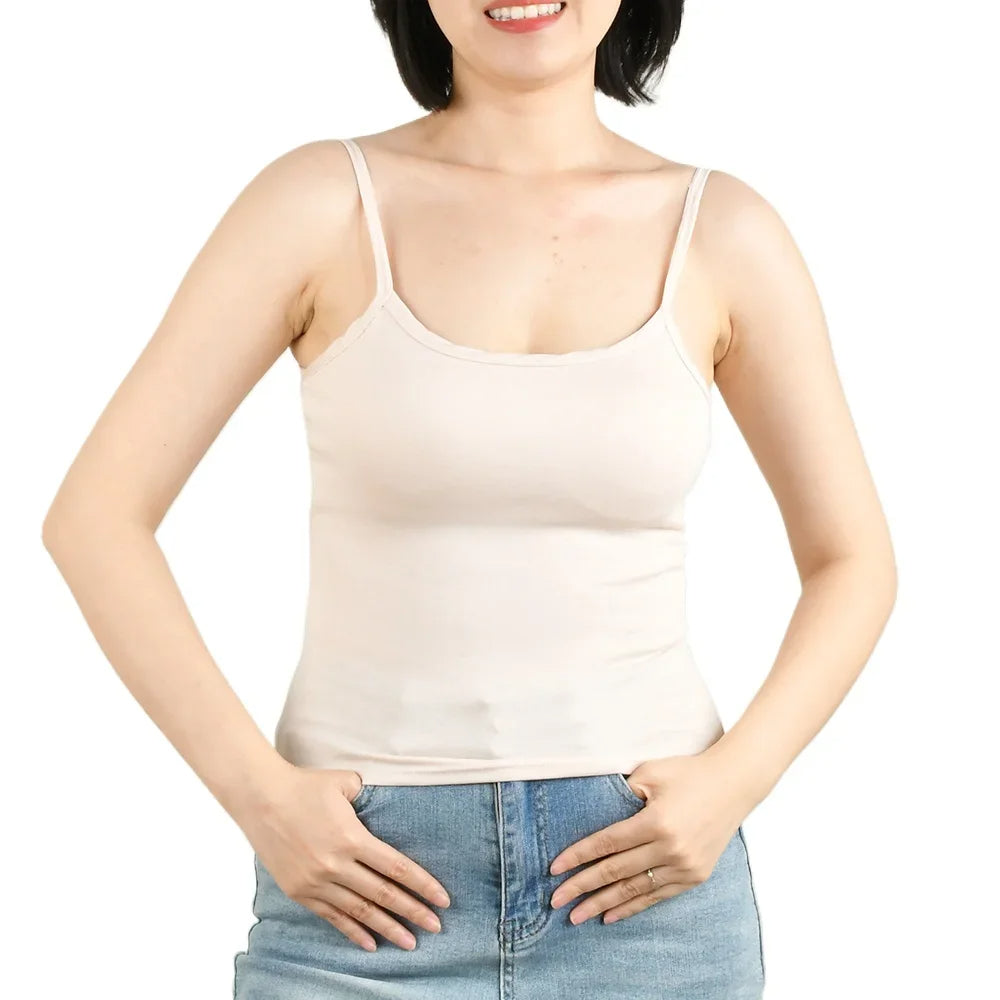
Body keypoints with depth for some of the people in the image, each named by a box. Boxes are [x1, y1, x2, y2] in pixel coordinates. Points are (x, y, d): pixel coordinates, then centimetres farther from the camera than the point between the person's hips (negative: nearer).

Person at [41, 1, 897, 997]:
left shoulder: (724, 232, 0)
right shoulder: (321, 200, -4)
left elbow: (853, 560, 8)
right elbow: (93, 515, -4)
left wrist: (734, 783, -6)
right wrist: (259, 795, -12)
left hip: (647, 877, 1)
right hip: (366, 884, -1)